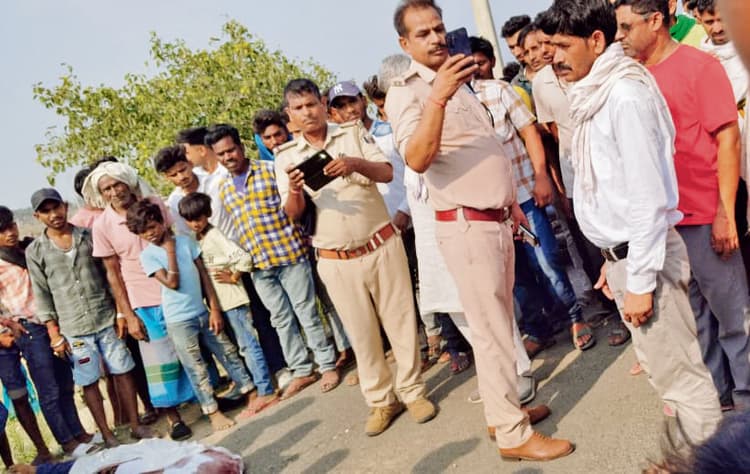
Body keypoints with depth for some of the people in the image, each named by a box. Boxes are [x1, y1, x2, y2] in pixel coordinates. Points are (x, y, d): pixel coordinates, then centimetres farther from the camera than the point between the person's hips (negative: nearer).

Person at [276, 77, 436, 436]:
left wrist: (356, 164, -27)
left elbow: (387, 173, -7)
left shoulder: (353, 133, 2)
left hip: (382, 246, 0)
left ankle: (412, 390, 22)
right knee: (361, 332, 9)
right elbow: (293, 214, -2)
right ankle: (381, 400, 24)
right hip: (336, 262, 1)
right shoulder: (286, 157, 3)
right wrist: (294, 191, -24)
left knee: (400, 320, 7)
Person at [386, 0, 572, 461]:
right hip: (467, 226, -9)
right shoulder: (407, 92, -11)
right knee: (492, 330, -3)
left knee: (501, 324, 16)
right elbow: (417, 160, -30)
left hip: (496, 220, 9)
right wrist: (438, 97, -40)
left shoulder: (458, 81, 16)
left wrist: (511, 200, 22)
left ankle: (503, 410, 29)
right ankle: (514, 434, 8)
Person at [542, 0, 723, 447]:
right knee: (667, 368, 18)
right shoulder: (597, 96, 10)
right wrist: (615, 261, 16)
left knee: (681, 373, 3)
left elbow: (648, 196, -19)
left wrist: (640, 281, -18)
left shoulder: (625, 94, -16)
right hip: (625, 253, 9)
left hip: (645, 255, -9)